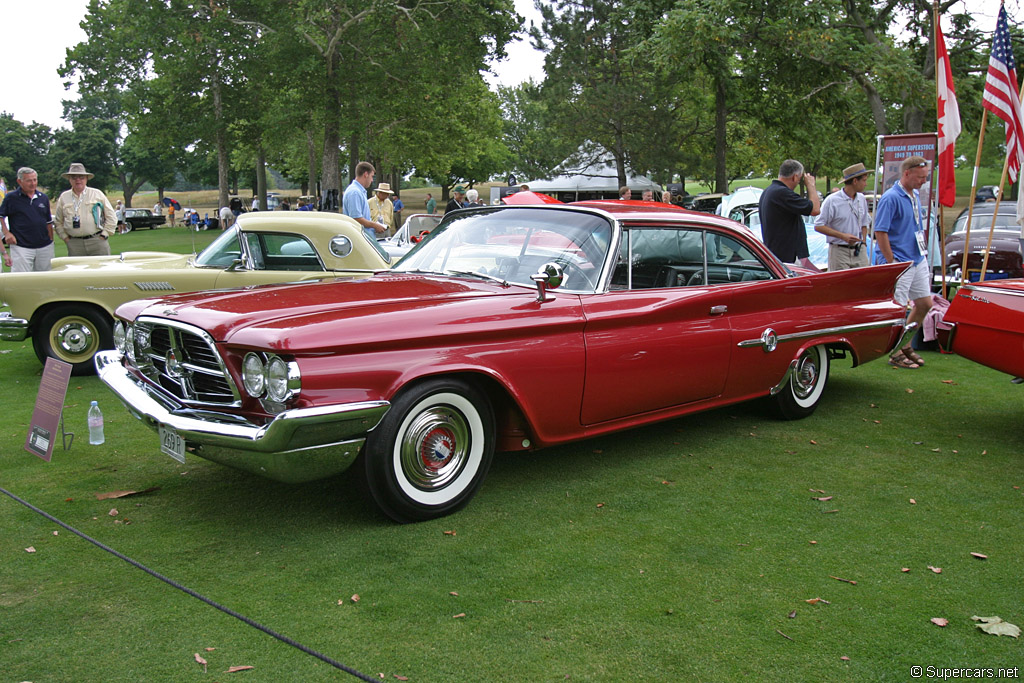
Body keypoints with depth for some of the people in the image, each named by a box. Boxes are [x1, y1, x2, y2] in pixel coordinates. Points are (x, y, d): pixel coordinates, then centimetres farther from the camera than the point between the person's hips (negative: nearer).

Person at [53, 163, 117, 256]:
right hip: (74, 244, 2)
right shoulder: (63, 197, 12)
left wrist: (104, 235, 0)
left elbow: (111, 217, 7)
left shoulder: (97, 194, 7)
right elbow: (58, 222, 20)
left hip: (97, 241, -2)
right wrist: (65, 237, 8)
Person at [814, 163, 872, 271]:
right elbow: (818, 226, -11)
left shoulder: (861, 199, 13)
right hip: (839, 251, -6)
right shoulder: (832, 200, -8)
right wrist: (843, 236, -17)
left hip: (859, 252, 6)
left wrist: (863, 243, 10)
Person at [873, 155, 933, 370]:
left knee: (925, 303, 13)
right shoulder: (891, 198, -16)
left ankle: (906, 345, 26)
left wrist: (923, 253, 16)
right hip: (900, 262, -9)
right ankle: (896, 353, 12)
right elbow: (880, 232, -19)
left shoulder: (915, 195, 11)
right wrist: (891, 262, -19)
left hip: (918, 259, 9)